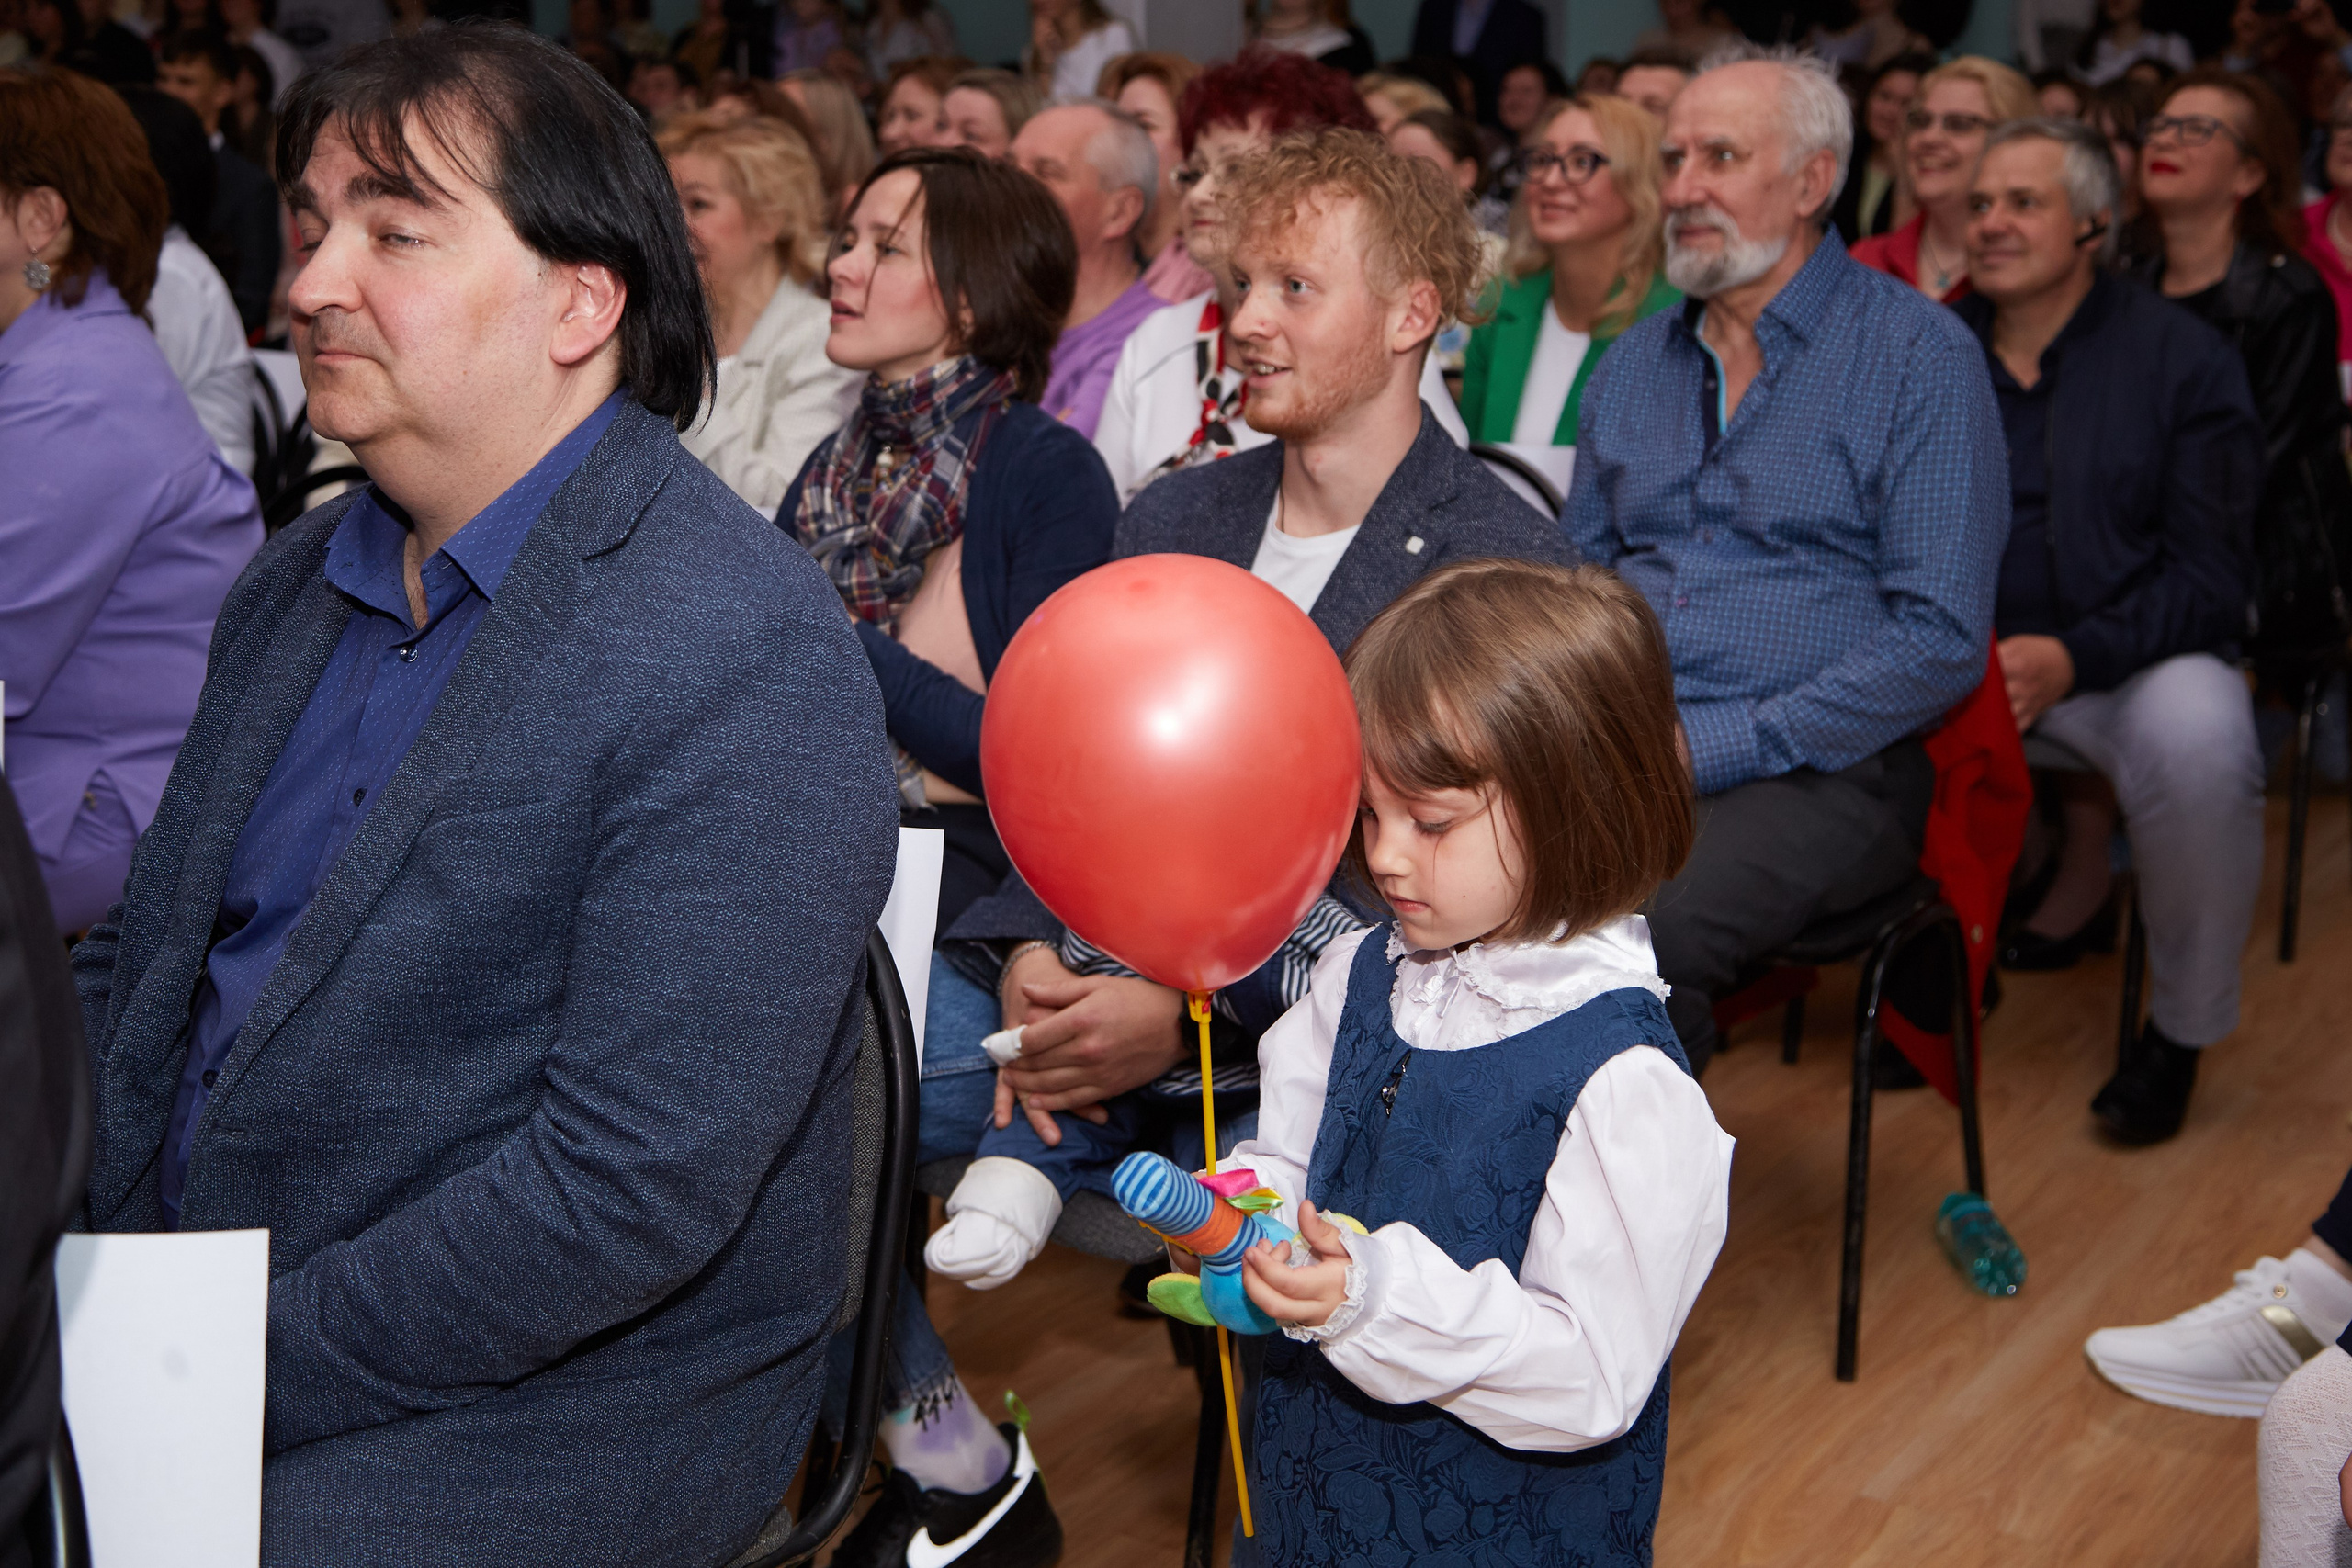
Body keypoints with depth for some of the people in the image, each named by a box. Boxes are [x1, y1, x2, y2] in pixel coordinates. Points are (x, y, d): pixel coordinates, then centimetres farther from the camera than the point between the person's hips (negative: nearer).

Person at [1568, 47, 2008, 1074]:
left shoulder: (1922, 357, -1)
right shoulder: (1634, 362, 18)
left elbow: (1942, 641, -9)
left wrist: (1708, 745, -14)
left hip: (1815, 770, -5)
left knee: (1642, 936, -34)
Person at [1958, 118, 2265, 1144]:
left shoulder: (2183, 357, 0)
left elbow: (2208, 578, -6)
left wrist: (2072, 658, -22)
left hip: (2130, 660, -3)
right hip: (1958, 658, 4)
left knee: (2199, 740, -37)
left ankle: (2182, 1029, -11)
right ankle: (2069, 839, 2)